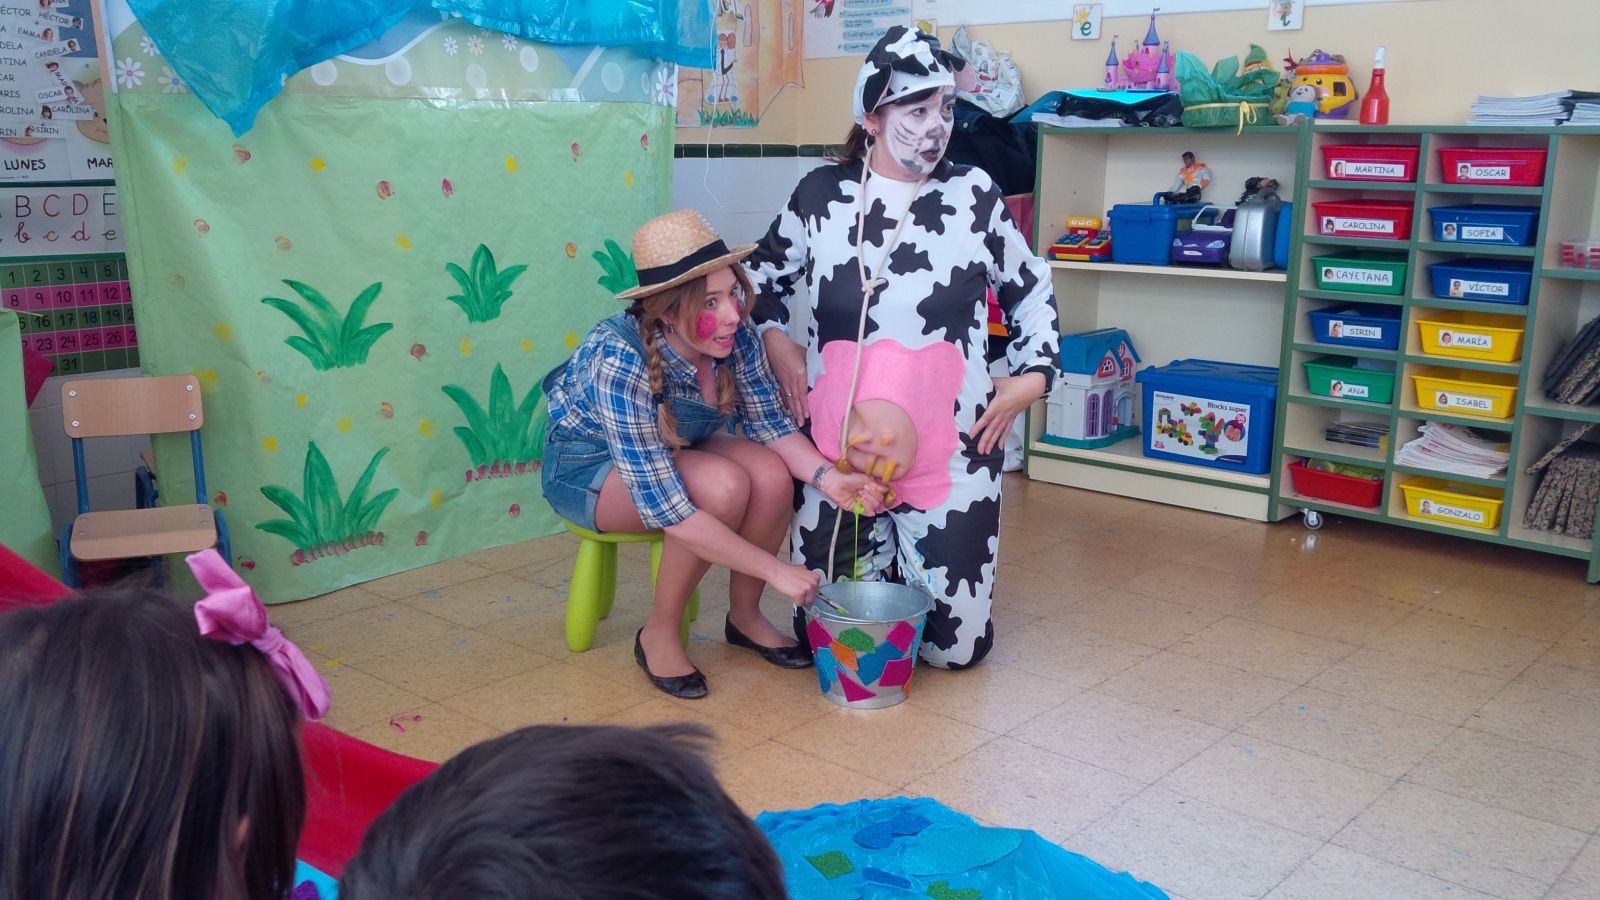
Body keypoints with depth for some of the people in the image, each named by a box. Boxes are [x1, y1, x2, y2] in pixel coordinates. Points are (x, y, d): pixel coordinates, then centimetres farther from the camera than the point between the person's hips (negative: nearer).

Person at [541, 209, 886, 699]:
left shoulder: (735, 337, -21)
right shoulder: (620, 361, -37)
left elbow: (768, 422, -6)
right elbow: (663, 506, -38)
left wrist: (827, 476, -26)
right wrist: (776, 569, -36)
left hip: (671, 452, 5)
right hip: (588, 466, -5)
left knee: (771, 474, -23)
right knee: (723, 485, -31)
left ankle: (744, 615, 1)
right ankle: (659, 635, -11)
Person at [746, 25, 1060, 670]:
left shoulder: (974, 194, 2)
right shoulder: (820, 194, 2)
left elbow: (1030, 290, 15)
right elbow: (761, 275, 20)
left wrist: (1033, 373, 3)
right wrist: (773, 338, 3)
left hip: (950, 449, 0)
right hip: (834, 446, 1)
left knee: (956, 641, 3)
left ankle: (911, 563, 35)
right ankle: (876, 552, 39)